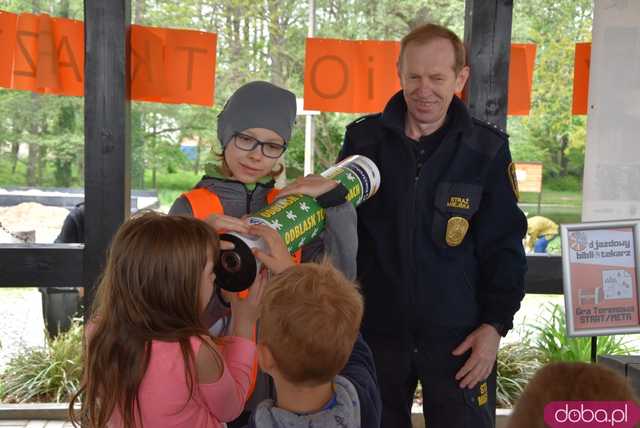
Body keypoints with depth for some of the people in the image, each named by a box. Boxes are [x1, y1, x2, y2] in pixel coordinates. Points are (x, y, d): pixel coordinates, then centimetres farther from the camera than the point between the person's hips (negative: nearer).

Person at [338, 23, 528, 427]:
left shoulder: (487, 149, -4)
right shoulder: (363, 139, -2)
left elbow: (504, 247, -1)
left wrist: (495, 324, -5)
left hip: (459, 334, -1)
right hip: (376, 330, 2)